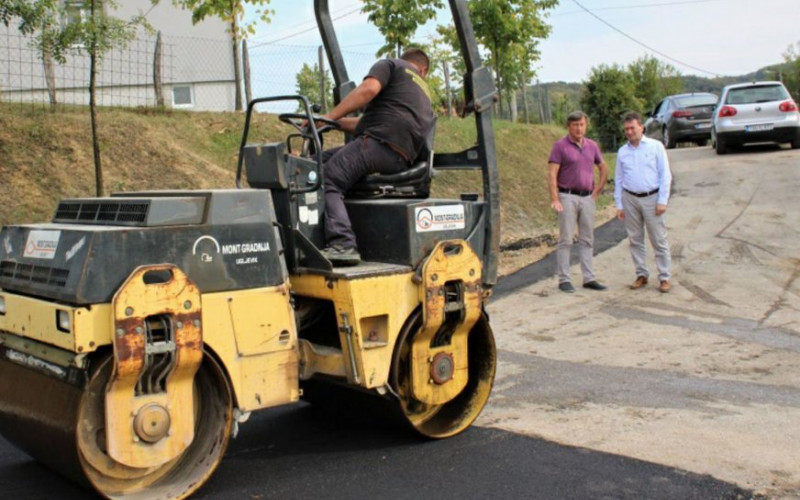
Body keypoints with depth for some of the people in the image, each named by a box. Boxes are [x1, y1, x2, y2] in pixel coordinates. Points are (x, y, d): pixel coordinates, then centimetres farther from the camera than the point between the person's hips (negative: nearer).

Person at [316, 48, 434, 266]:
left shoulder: (389, 64, 16)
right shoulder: (423, 89, 36)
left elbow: (368, 89, -8)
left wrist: (330, 116, -7)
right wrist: (336, 122, 32)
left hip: (381, 142, -8)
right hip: (402, 159, 8)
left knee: (327, 180, -16)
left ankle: (342, 244, -37)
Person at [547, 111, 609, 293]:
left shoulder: (592, 146, 10)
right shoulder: (560, 146, -5)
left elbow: (604, 168, 23)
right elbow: (552, 174, -10)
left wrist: (597, 191, 13)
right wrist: (555, 199, -17)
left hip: (587, 198, 5)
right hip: (568, 197, -5)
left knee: (587, 240, 8)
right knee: (566, 240, -3)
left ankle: (589, 278, 15)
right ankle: (563, 279, 3)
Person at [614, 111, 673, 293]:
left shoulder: (656, 146, 0)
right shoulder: (622, 152, 9)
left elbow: (665, 175, -2)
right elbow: (618, 179, 12)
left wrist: (662, 201, -8)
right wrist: (619, 205, 7)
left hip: (652, 198, -3)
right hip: (630, 198, 3)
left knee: (659, 240, -1)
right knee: (635, 240, 8)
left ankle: (664, 278, 4)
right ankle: (641, 275, 18)